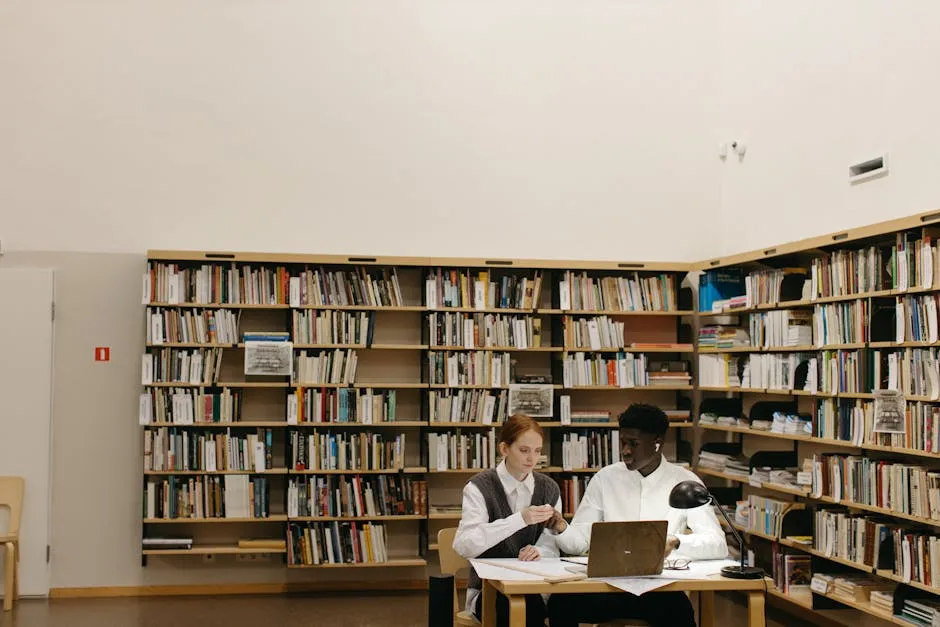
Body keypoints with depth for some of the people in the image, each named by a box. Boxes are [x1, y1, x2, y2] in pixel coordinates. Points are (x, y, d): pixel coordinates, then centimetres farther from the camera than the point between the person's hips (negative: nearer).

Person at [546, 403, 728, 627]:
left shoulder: (685, 482, 0)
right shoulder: (605, 478, 5)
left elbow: (718, 544, -7)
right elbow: (579, 541, 5)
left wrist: (676, 543, -27)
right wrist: (561, 529, -19)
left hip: (661, 584, -2)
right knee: (560, 603, -27)